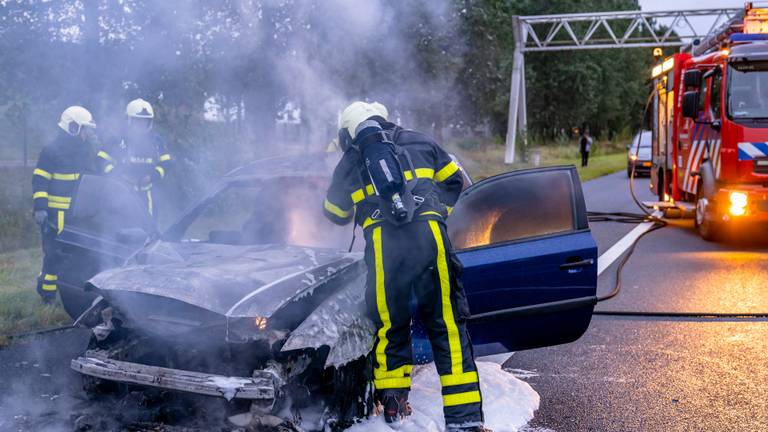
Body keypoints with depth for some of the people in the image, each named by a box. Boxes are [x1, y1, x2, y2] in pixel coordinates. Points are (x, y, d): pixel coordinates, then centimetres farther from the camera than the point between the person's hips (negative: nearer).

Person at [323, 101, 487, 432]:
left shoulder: (348, 164, 23)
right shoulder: (420, 143, 24)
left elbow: (335, 215, 37)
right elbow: (454, 181, 30)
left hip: (382, 243, 0)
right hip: (430, 235, 0)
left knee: (390, 324, 16)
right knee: (447, 324, 0)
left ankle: (393, 402, 25)